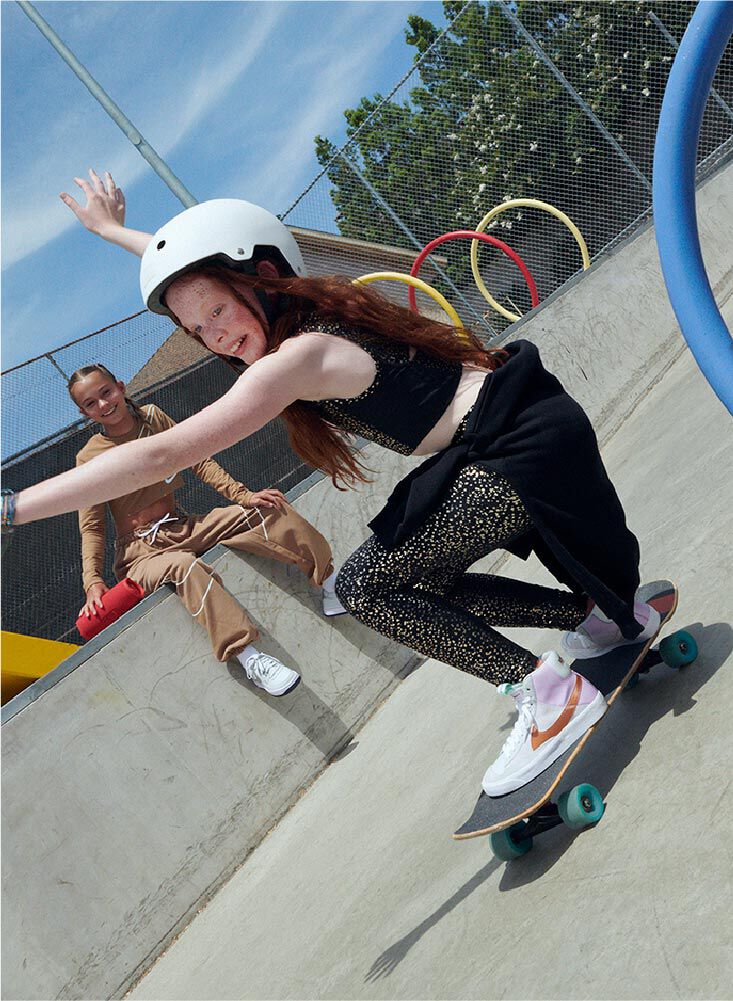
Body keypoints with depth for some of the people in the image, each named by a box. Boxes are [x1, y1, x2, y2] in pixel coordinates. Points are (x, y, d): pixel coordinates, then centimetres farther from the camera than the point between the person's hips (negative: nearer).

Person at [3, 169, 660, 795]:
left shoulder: (298, 356, -19)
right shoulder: (315, 305, 7)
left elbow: (161, 456, -24)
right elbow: (200, 260, 25)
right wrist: (114, 231, 40)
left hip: (524, 448, -10)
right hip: (529, 418, 10)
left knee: (365, 586, -10)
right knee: (421, 583, 16)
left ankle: (550, 690, -7)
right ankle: (604, 616, 22)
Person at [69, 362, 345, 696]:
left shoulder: (152, 416, 4)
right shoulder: (89, 459, -6)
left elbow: (197, 461, 2)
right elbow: (91, 528, -9)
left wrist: (243, 496, -11)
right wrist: (93, 581, -23)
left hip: (183, 528, 5)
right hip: (142, 549, -4)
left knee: (269, 508, -11)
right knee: (184, 566, -40)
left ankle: (332, 585, -5)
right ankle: (250, 658, -43)